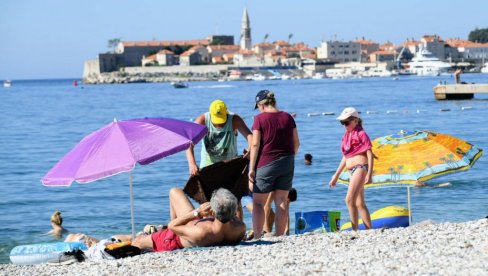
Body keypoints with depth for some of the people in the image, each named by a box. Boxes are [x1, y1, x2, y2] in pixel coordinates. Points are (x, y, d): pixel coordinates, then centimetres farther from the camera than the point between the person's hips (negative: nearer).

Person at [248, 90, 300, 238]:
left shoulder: (260, 119, -8)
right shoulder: (288, 117, 6)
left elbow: (255, 145, -11)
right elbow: (296, 143, 8)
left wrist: (252, 168, -8)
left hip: (266, 163, -5)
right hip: (287, 164, 5)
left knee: (258, 202, 3)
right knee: (281, 202, 9)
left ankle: (257, 237, -5)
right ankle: (280, 236, 10)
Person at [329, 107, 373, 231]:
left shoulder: (361, 134, -6)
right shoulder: (346, 136, 16)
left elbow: (369, 154, -11)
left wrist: (369, 174, -19)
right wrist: (336, 175, 24)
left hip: (360, 167, -9)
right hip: (352, 170, 9)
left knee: (350, 199, -18)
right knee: (360, 203, 8)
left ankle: (355, 230, -17)